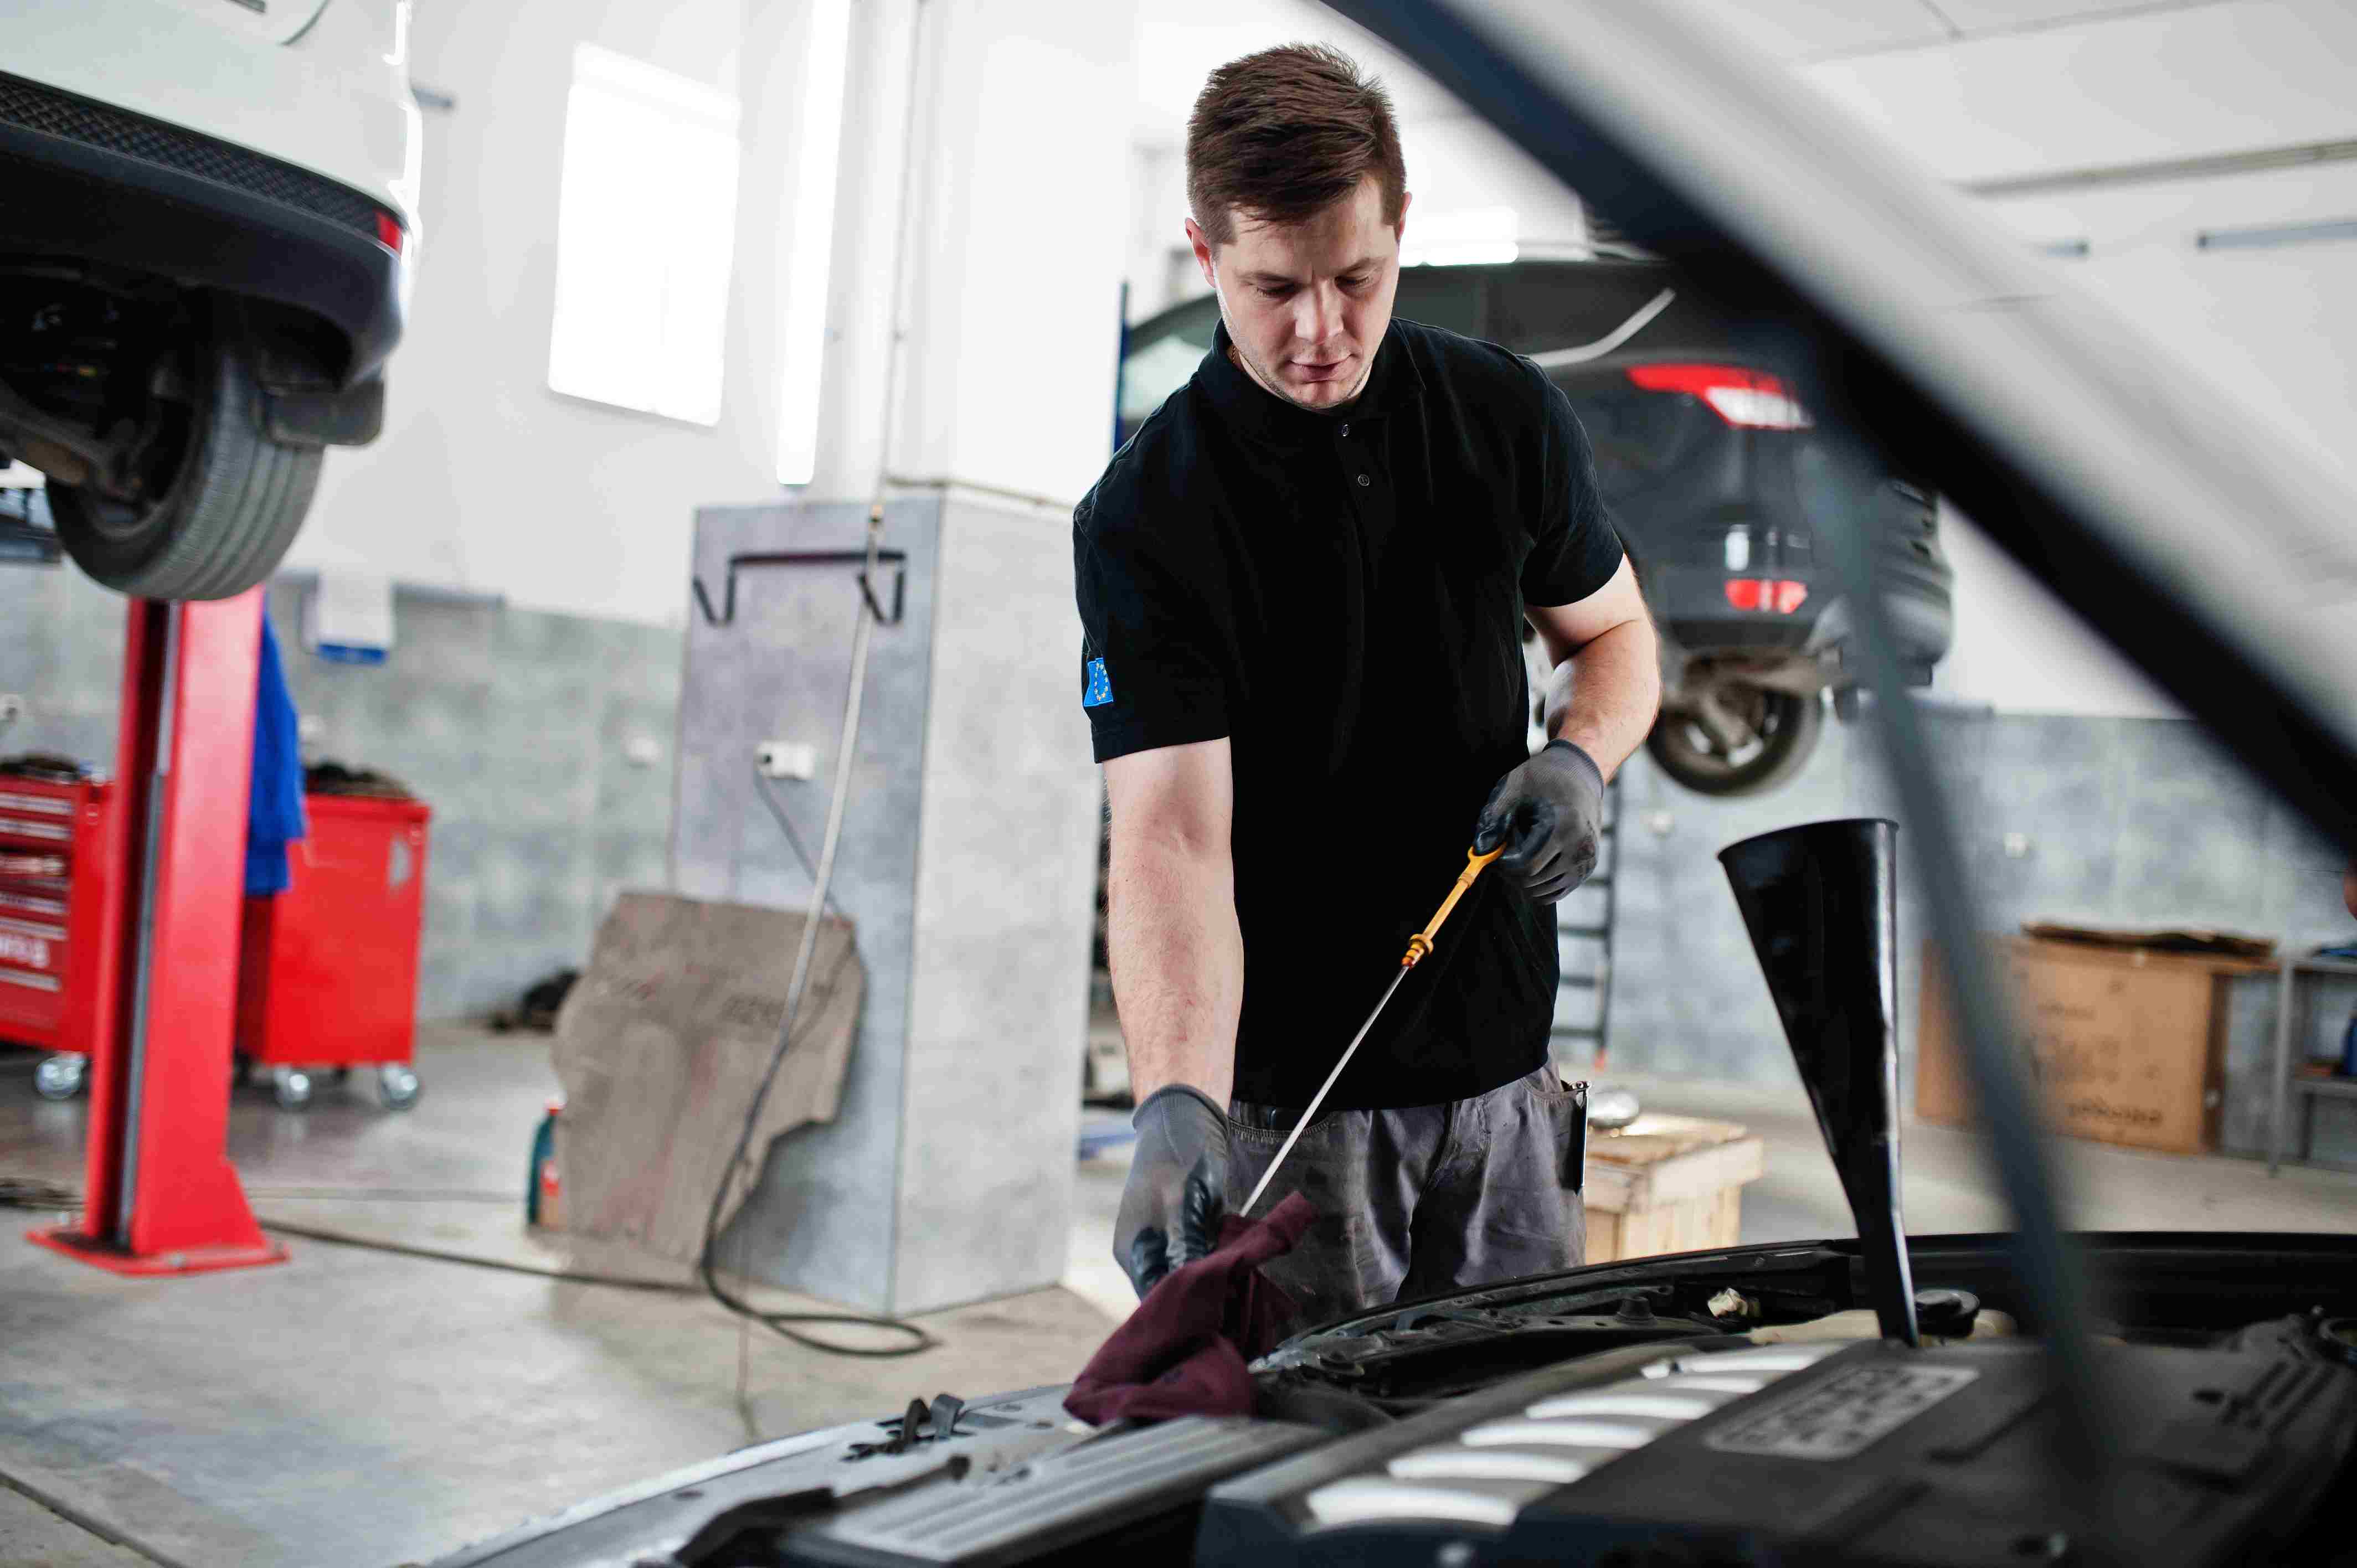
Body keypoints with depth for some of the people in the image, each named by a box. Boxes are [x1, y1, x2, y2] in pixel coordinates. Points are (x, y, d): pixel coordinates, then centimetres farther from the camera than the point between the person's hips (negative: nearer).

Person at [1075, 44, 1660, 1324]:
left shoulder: (1508, 417, 0)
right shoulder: (1144, 516, -14)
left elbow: (1613, 633, 15)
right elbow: (1171, 831, -23)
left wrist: (1579, 759, -8)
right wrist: (1175, 1101, -38)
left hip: (1502, 1073, 4)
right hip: (1281, 1099, -4)